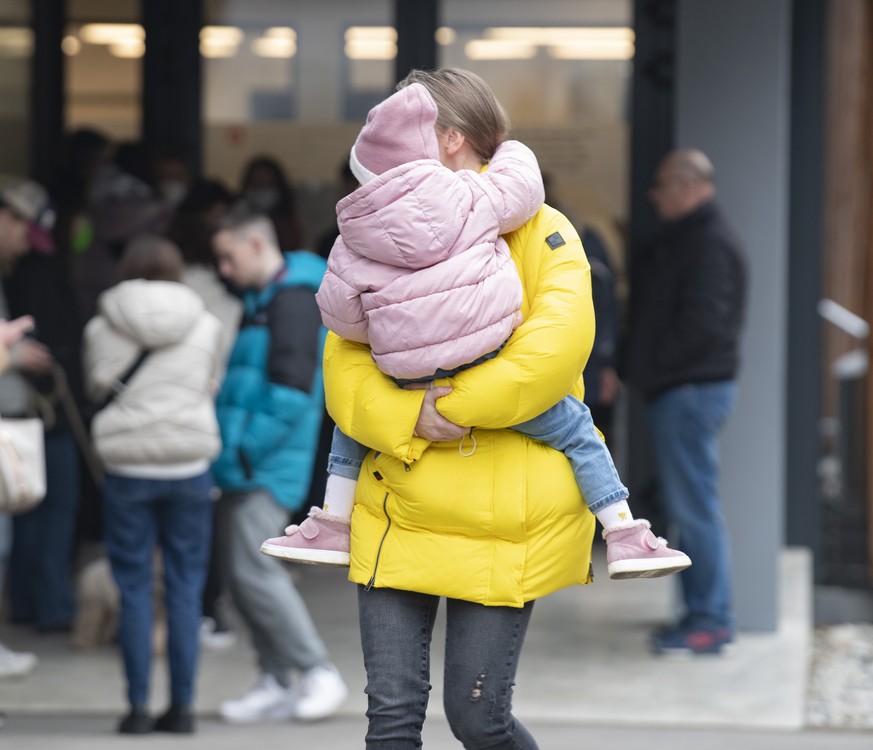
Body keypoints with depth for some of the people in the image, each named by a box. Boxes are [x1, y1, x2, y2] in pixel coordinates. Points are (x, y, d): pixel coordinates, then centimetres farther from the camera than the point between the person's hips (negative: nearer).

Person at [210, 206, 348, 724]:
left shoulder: (293, 298, -12)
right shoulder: (259, 298, 18)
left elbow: (291, 388, -19)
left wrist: (247, 448, -18)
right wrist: (235, 448, 13)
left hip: (268, 466, -10)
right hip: (246, 465, 10)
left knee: (255, 569, -14)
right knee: (243, 574, 9)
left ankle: (319, 673, -6)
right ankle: (276, 684, 14)